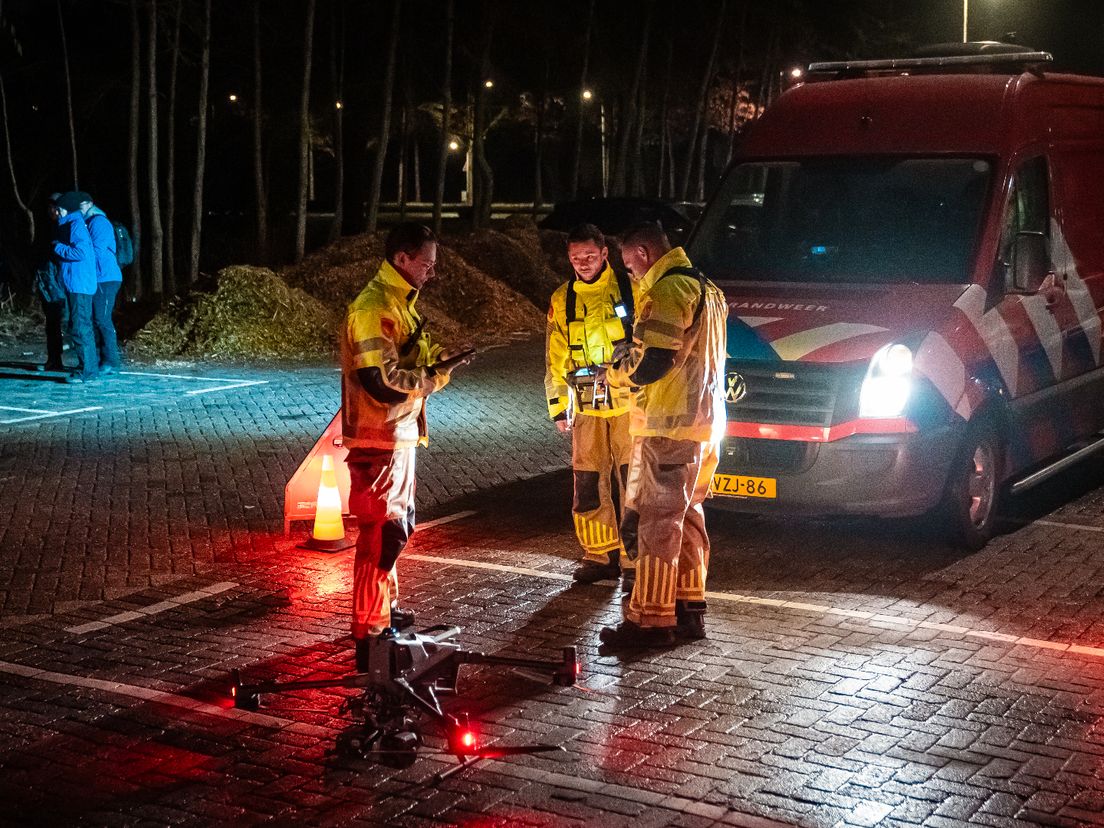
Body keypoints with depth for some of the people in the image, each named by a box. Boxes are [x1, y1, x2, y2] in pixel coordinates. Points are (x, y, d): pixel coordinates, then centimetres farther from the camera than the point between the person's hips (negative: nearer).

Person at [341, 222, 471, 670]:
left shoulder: (398, 302, 13)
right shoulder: (373, 308, -20)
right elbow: (381, 383, -26)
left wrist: (439, 358, -1)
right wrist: (436, 373, -16)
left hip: (399, 435, 11)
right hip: (378, 441, -11)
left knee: (395, 527, 22)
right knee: (381, 535, -7)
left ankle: (386, 609, 37)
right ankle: (370, 636, -1)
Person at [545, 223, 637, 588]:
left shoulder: (630, 289, -1)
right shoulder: (562, 300, 9)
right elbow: (555, 359, 13)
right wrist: (558, 408, 10)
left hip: (629, 403, -3)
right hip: (586, 408, 4)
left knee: (633, 484, -5)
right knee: (589, 486, 6)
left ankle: (634, 562, 1)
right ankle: (601, 556, 18)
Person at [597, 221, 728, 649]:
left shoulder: (666, 291, -14)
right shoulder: (706, 289, 19)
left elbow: (650, 363, -20)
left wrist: (614, 374, -1)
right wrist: (629, 364, 18)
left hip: (671, 425, -10)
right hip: (705, 423, 10)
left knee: (654, 520, -6)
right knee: (686, 516, 16)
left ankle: (649, 620, -4)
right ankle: (689, 608, 21)